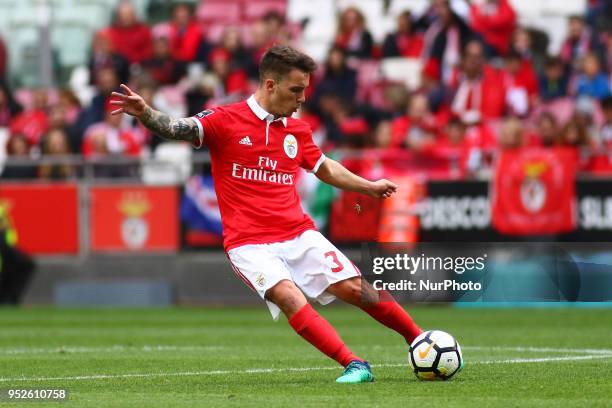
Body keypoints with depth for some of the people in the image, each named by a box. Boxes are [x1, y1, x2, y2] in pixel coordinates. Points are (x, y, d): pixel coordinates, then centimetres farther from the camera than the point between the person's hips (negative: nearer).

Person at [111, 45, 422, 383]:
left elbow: (324, 168, 29)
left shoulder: (297, 130, 11)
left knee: (355, 289, -3)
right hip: (249, 243, -4)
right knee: (289, 297, -27)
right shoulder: (225, 120, -5)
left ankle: (419, 339, 17)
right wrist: (144, 112, -38)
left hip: (299, 234, 4)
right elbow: (175, 129, -19)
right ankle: (354, 365, -27)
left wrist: (369, 187, 30)